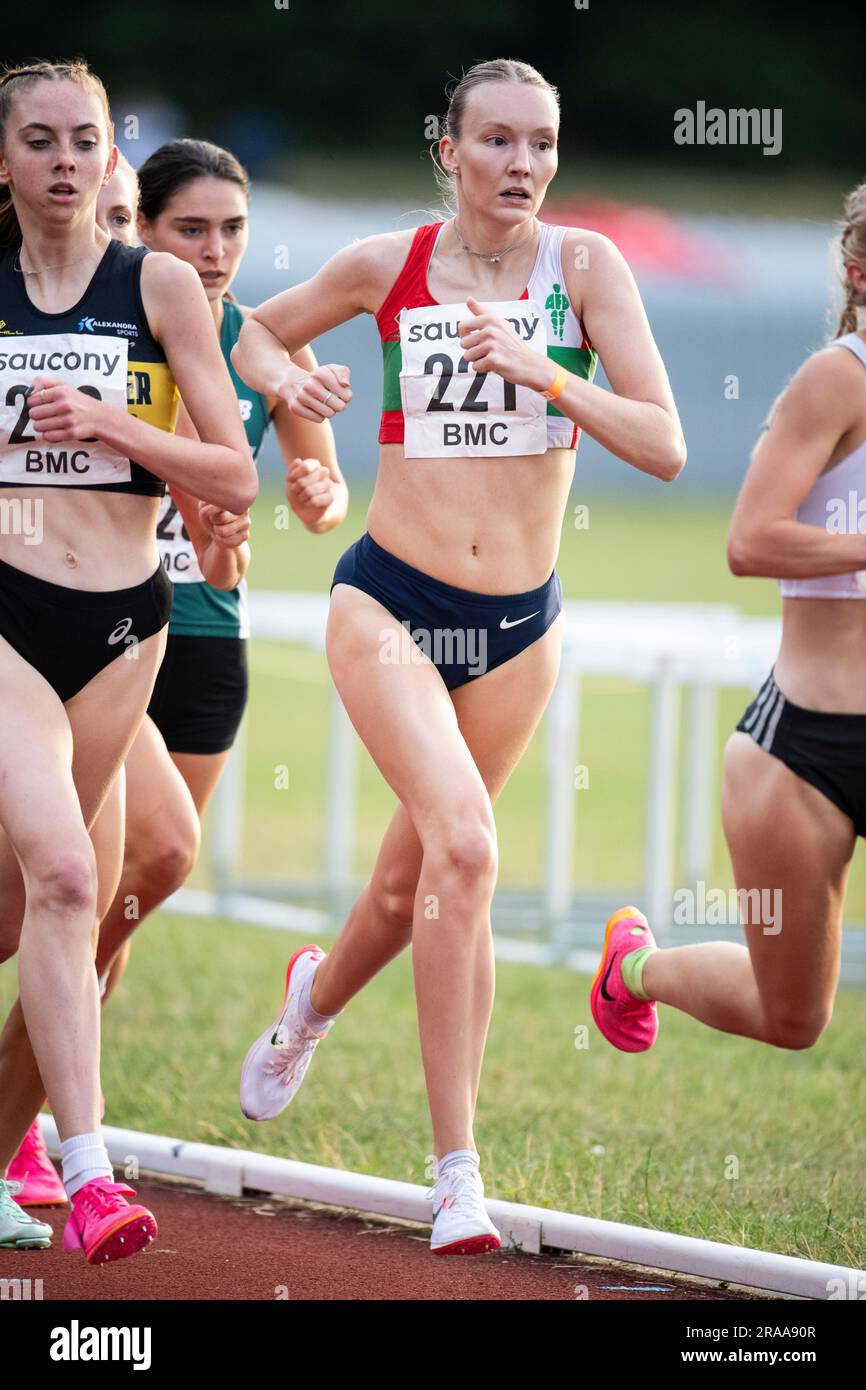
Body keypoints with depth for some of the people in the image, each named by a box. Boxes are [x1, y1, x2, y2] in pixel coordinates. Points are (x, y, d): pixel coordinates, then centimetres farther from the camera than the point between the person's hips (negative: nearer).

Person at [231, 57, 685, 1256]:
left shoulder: (584, 267, -5)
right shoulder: (387, 267, -4)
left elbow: (664, 448, -12)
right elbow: (255, 329, 15)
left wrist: (540, 371, -24)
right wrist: (287, 380, -7)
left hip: (521, 622, 2)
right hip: (390, 603, -2)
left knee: (412, 887, 14)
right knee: (464, 847, -23)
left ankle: (315, 998, 51)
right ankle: (457, 1169, -18)